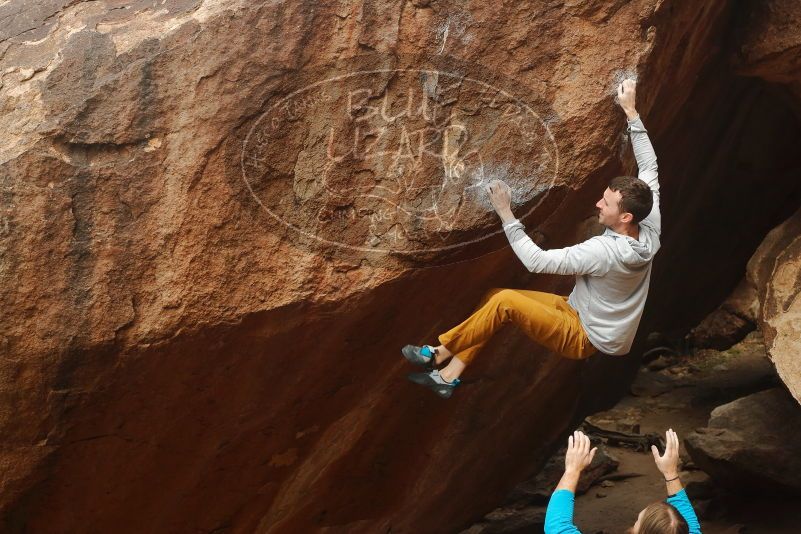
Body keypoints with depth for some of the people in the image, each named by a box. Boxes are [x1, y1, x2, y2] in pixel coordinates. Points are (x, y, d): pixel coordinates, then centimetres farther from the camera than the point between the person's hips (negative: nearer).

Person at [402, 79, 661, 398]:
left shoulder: (605, 250, -35)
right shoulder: (650, 229, -10)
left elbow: (536, 261, -32)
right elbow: (649, 165, 3)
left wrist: (506, 215, -26)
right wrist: (631, 113, 6)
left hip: (587, 338, -9)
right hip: (581, 312, 9)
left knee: (505, 300, -21)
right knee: (494, 298, 2)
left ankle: (439, 353, -2)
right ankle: (448, 377, 5)